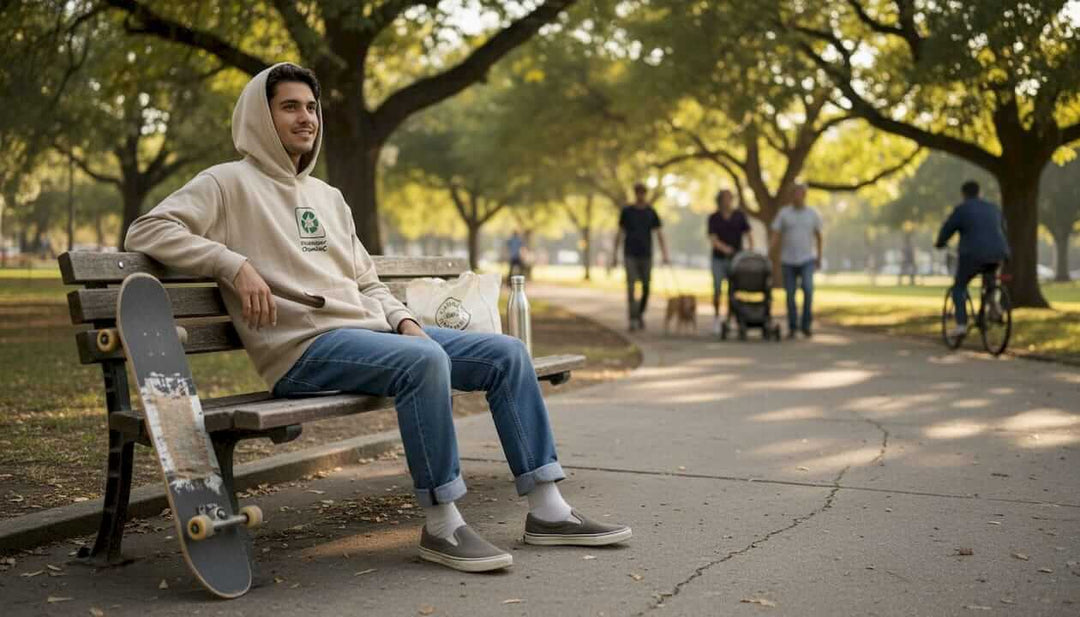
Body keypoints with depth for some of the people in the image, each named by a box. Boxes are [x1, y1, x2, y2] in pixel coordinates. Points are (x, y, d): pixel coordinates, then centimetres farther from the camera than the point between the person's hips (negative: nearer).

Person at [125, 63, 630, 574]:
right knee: (424, 361, -36)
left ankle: (547, 510, -1)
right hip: (304, 348, -8)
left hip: (374, 331, 8)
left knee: (507, 353, -2)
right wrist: (235, 265, -19)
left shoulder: (328, 197, 25)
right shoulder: (230, 183, 3)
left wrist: (402, 320, 5)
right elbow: (147, 231, -9)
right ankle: (441, 525, -24)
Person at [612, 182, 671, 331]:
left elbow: (659, 234, 1)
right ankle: (633, 320, -10)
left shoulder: (651, 212, 4)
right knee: (631, 287, -9)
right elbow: (620, 233, 6)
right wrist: (615, 254, 3)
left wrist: (665, 254, -9)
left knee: (646, 288, 4)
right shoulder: (626, 211, 2)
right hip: (630, 256, -1)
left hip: (646, 255, 1)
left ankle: (640, 314, 26)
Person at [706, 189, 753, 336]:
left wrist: (751, 249, -17)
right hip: (719, 259, -1)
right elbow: (712, 239, -9)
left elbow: (748, 235, 0)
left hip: (736, 259, 1)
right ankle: (716, 318, 13)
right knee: (717, 290, -4)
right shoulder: (714, 218, 0)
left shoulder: (739, 216, 3)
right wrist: (724, 248, -27)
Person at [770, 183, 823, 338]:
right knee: (790, 295, 3)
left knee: (808, 289, -19)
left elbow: (818, 236, 12)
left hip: (807, 260, 0)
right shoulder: (783, 213, -2)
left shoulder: (813, 214, 1)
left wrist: (819, 257, 13)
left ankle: (806, 325, -7)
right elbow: (775, 236, -4)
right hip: (788, 260, 1)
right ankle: (792, 327, 18)